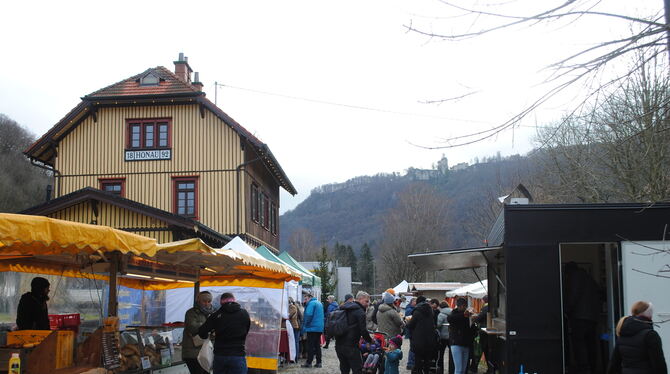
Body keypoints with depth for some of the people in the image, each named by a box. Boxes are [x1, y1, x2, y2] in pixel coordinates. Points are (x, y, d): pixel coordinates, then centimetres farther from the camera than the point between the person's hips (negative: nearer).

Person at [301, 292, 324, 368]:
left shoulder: (311, 303, -10)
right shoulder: (319, 303, 18)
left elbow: (309, 315, -19)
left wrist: (305, 325, -10)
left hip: (312, 328, -9)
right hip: (320, 328, 9)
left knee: (310, 346, -5)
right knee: (317, 345, 11)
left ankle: (309, 362, -4)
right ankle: (318, 362, 11)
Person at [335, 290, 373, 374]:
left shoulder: (344, 309, 17)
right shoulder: (360, 311, -8)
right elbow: (363, 330, -13)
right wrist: (370, 340, 4)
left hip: (338, 344, 8)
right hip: (351, 346, -8)